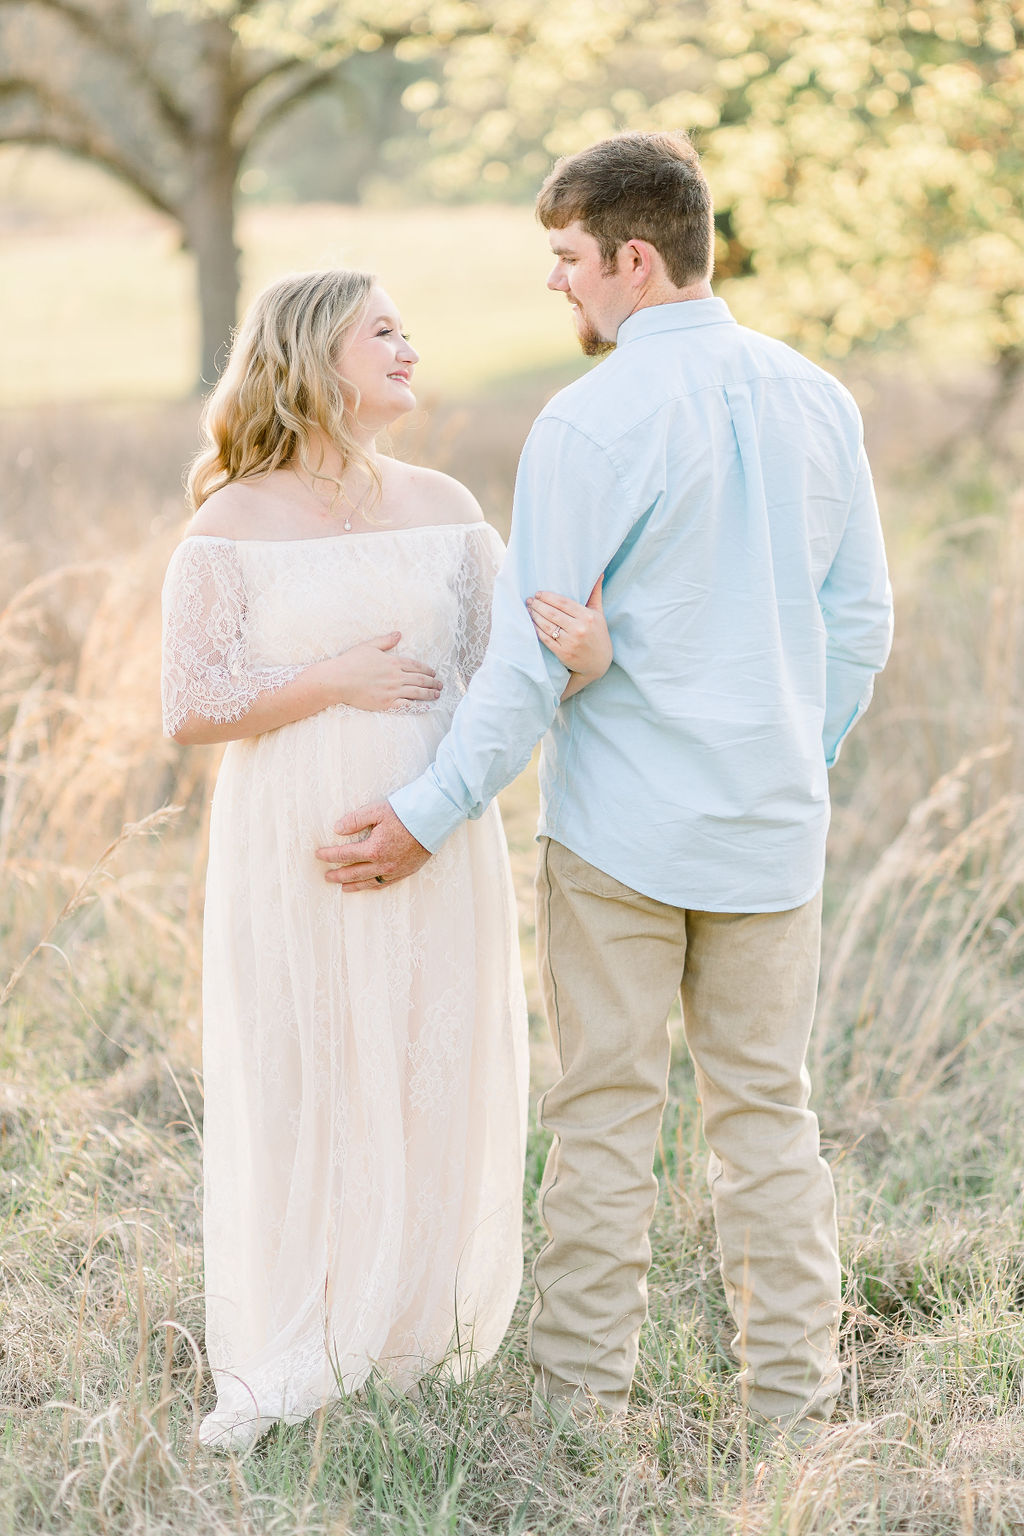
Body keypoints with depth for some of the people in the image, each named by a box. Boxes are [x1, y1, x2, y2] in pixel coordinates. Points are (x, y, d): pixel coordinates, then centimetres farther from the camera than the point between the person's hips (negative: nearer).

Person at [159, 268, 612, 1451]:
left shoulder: (443, 508, 6)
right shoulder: (229, 531, -4)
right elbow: (189, 710, -8)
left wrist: (588, 651, -22)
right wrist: (332, 681, -16)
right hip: (294, 856, -3)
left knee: (432, 1082, 6)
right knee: (290, 1090, 1)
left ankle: (419, 1327, 24)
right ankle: (279, 1365, 12)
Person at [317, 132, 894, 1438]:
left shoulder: (590, 423, -14)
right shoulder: (818, 401, 3)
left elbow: (532, 660, -15)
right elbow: (860, 621, 9)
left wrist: (428, 816, -7)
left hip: (621, 827, -5)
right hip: (771, 829, 5)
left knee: (604, 1117, 5)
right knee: (766, 1110, 12)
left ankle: (582, 1401, 13)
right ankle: (794, 1405, 16)